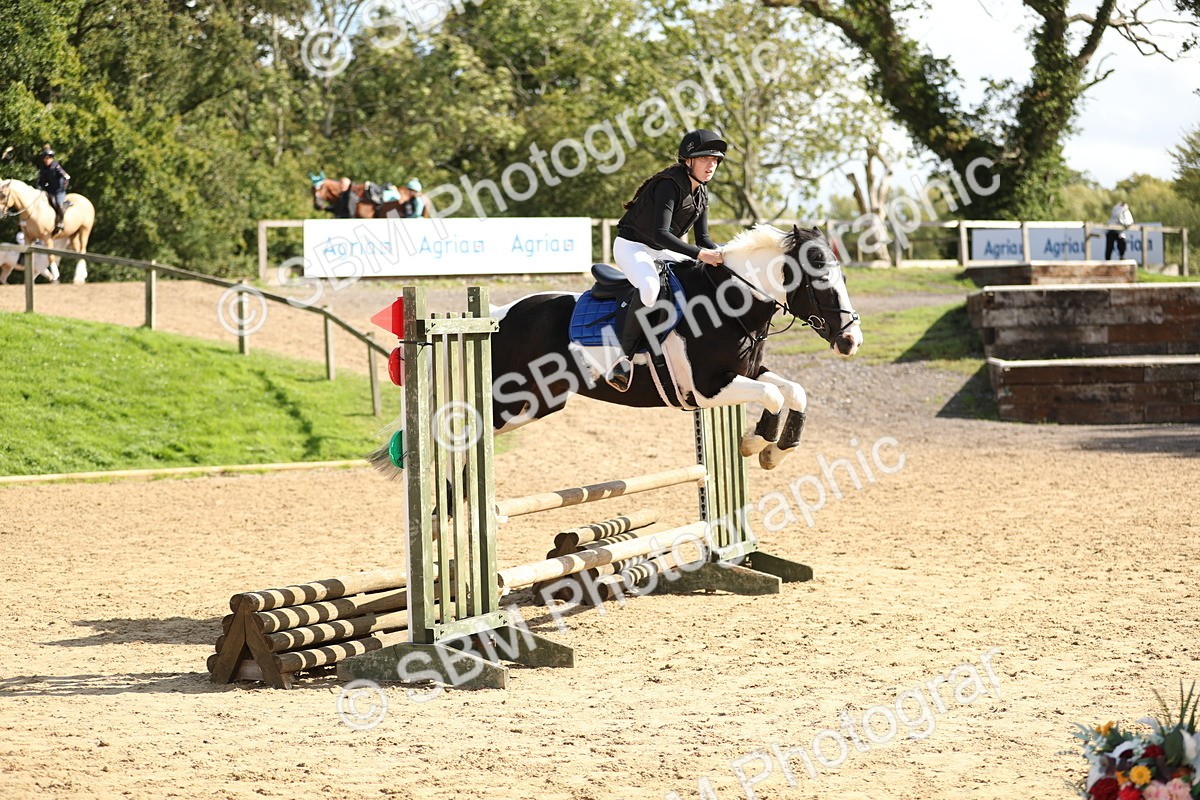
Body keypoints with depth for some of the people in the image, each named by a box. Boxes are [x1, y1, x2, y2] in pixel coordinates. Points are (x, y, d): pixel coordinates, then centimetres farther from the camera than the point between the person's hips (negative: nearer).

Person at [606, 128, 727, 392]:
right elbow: (660, 233, -34)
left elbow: (703, 238, 9)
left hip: (662, 251, 9)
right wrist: (700, 254, -41)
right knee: (650, 288, -38)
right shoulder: (669, 185, -23)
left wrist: (723, 255, -11)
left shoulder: (700, 192, 4)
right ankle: (623, 354, -28)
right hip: (631, 246, -9)